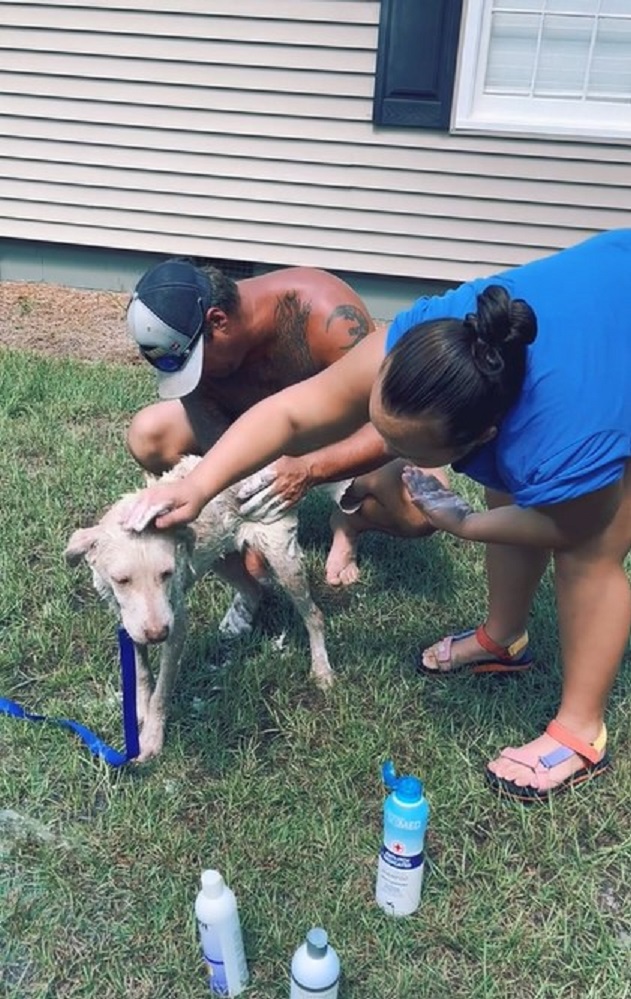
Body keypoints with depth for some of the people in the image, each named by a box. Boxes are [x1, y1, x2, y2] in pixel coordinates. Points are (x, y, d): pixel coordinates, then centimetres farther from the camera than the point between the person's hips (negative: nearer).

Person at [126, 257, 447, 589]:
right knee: (147, 435, -19)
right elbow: (210, 440, -19)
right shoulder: (193, 337, -23)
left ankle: (349, 521, 3)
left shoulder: (326, 314, -35)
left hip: (341, 441, -3)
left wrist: (309, 469, -51)